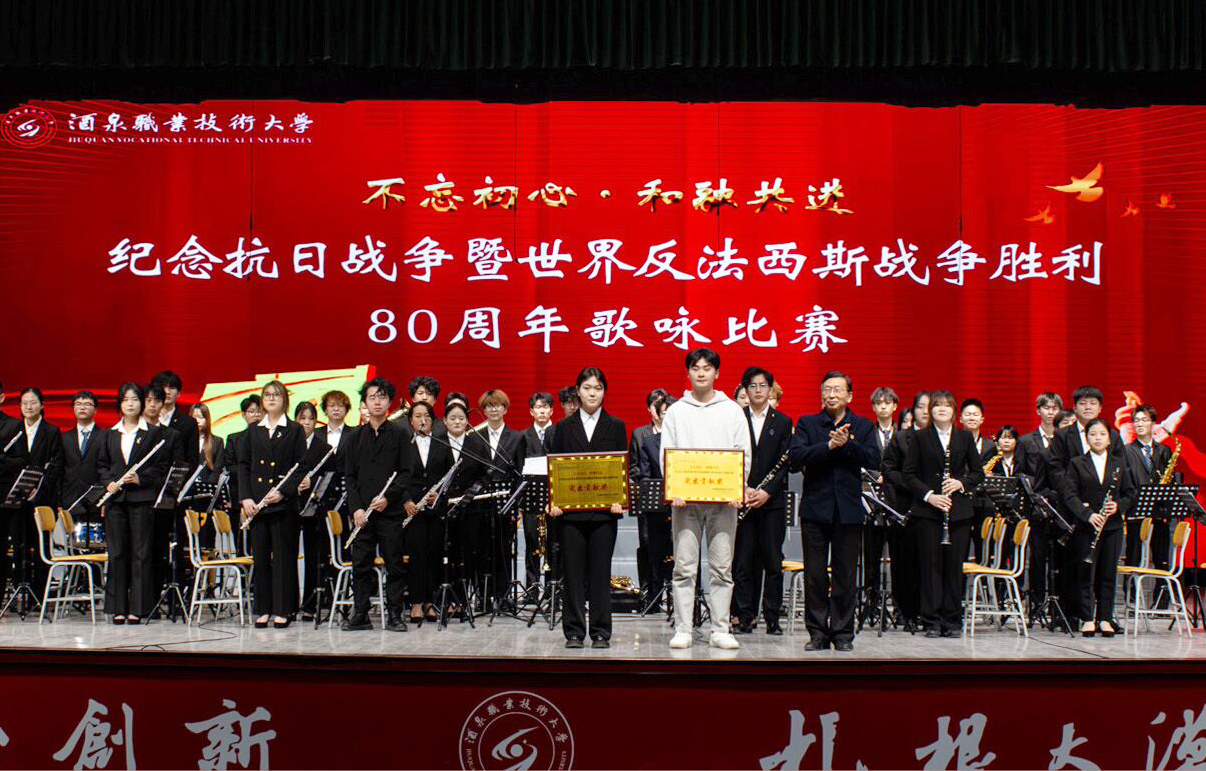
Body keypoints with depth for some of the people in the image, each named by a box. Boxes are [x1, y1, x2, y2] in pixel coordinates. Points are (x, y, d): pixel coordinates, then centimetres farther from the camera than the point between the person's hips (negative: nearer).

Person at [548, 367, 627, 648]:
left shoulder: (616, 426, 7)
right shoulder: (564, 427, 8)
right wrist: (553, 500, -6)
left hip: (604, 509, -1)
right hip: (571, 509, 1)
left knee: (601, 572, 1)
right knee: (573, 572, 3)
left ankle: (600, 632, 9)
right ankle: (574, 632, 11)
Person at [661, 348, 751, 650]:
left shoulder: (732, 410, 10)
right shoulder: (676, 411, 10)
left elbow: (743, 453, 6)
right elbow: (666, 454, 5)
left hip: (724, 499, 0)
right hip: (685, 498, 0)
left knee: (722, 567, 2)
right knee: (684, 567, -1)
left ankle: (720, 631, 7)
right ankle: (682, 630, 4)